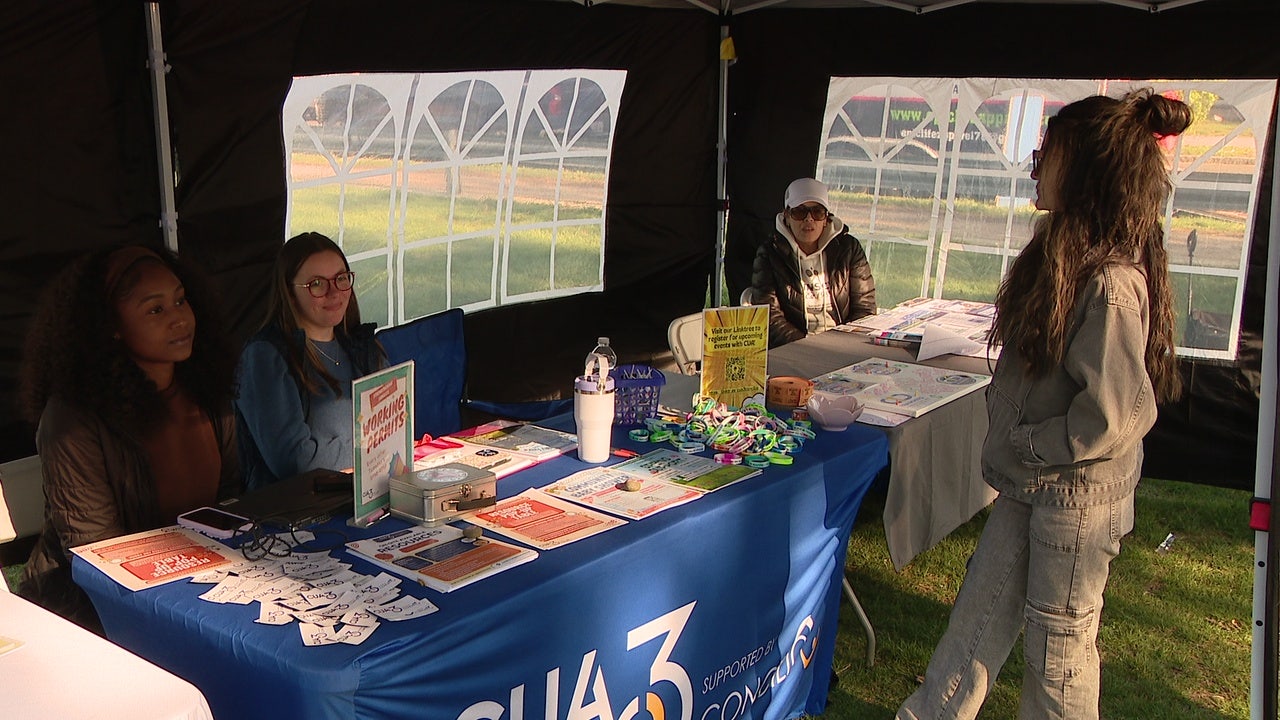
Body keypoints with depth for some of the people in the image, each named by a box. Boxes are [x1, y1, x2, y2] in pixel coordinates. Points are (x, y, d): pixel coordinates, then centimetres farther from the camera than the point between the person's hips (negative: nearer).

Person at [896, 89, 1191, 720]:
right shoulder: (1065, 253, 5)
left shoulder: (1110, 283, -25)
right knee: (981, 608, 18)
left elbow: (1116, 415, -26)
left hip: (1078, 492, -9)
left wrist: (1027, 445, -15)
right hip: (1029, 482, 9)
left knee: (1057, 637, 10)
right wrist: (1006, 424, 7)